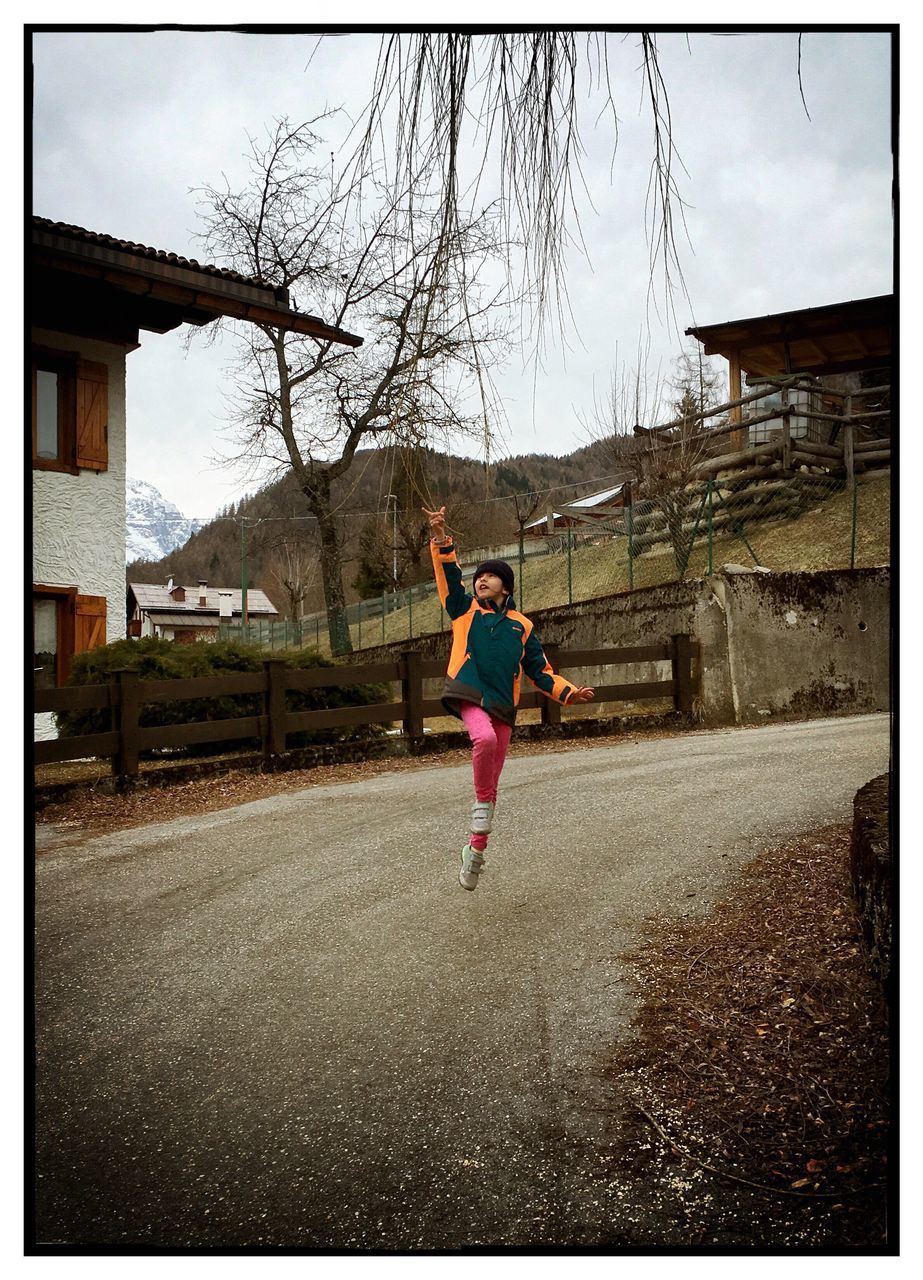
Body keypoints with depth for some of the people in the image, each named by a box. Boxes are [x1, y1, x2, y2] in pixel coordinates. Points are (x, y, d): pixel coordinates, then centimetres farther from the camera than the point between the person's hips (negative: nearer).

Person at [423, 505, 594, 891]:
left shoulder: (522, 626, 16)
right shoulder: (464, 610, 12)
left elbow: (540, 671, 18)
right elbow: (449, 574, 0)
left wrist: (568, 693, 4)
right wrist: (440, 540, -13)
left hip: (503, 706, 3)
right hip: (468, 695, -2)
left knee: (491, 784, 6)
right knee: (484, 738, -36)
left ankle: (476, 849, 21)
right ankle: (482, 803, -14)